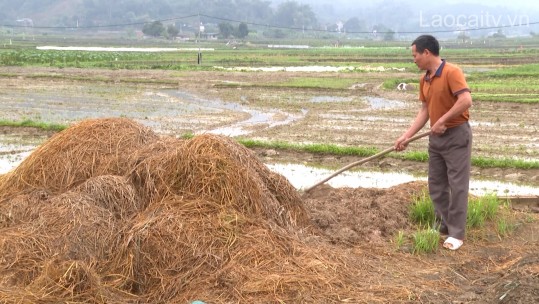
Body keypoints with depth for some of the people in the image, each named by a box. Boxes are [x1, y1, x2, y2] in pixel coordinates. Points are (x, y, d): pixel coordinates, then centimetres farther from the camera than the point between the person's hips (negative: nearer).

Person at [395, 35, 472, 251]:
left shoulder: (451, 72, -17)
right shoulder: (424, 80, 9)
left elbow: (466, 100, -27)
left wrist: (442, 121, -22)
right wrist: (406, 136, 6)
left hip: (456, 135, -9)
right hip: (436, 137, 9)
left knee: (457, 185, -3)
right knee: (436, 185, 12)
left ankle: (457, 233, 4)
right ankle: (443, 226, 24)